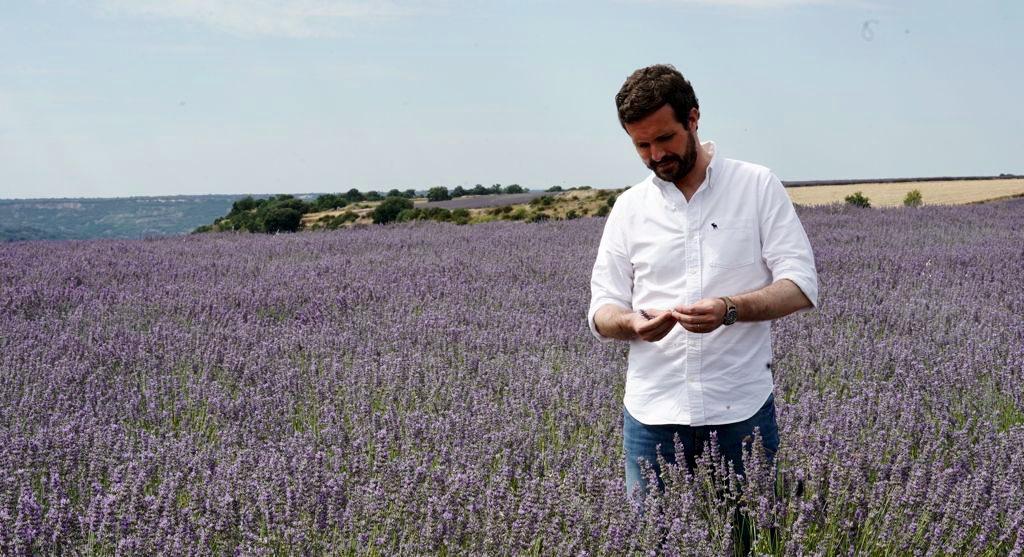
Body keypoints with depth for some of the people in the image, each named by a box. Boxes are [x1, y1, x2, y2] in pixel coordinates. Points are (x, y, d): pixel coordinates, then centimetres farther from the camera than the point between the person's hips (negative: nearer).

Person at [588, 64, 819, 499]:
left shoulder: (758, 186, 1)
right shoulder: (629, 207, 9)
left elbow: (800, 287, -4)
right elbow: (601, 312, 9)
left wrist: (729, 309, -22)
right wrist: (631, 323, -15)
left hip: (741, 409, -2)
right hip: (652, 413, 2)